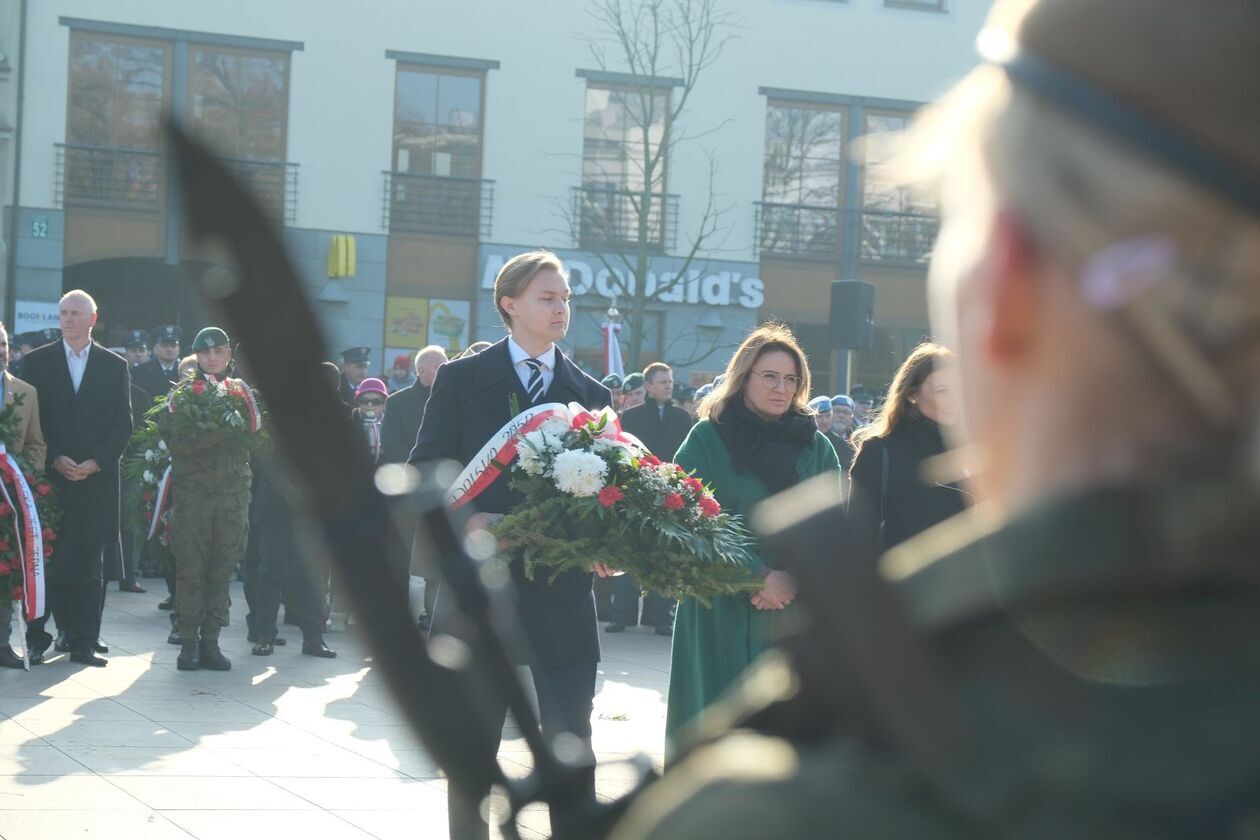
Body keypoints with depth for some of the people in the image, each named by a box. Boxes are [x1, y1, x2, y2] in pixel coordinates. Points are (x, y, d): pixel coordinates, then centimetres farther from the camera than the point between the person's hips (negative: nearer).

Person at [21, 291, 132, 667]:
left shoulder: (114, 366, 9)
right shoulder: (36, 362, 7)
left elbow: (123, 424, 5)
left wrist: (95, 463, -7)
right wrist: (55, 460, -10)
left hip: (96, 478, 1)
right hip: (49, 477, -1)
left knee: (90, 564, 1)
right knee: (46, 561, -2)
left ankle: (83, 642, 4)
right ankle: (38, 638, 5)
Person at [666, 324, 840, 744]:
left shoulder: (817, 447, 11)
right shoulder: (707, 438, 1)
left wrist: (796, 579, -13)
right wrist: (758, 577, -14)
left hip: (798, 611, 3)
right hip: (723, 613, -3)